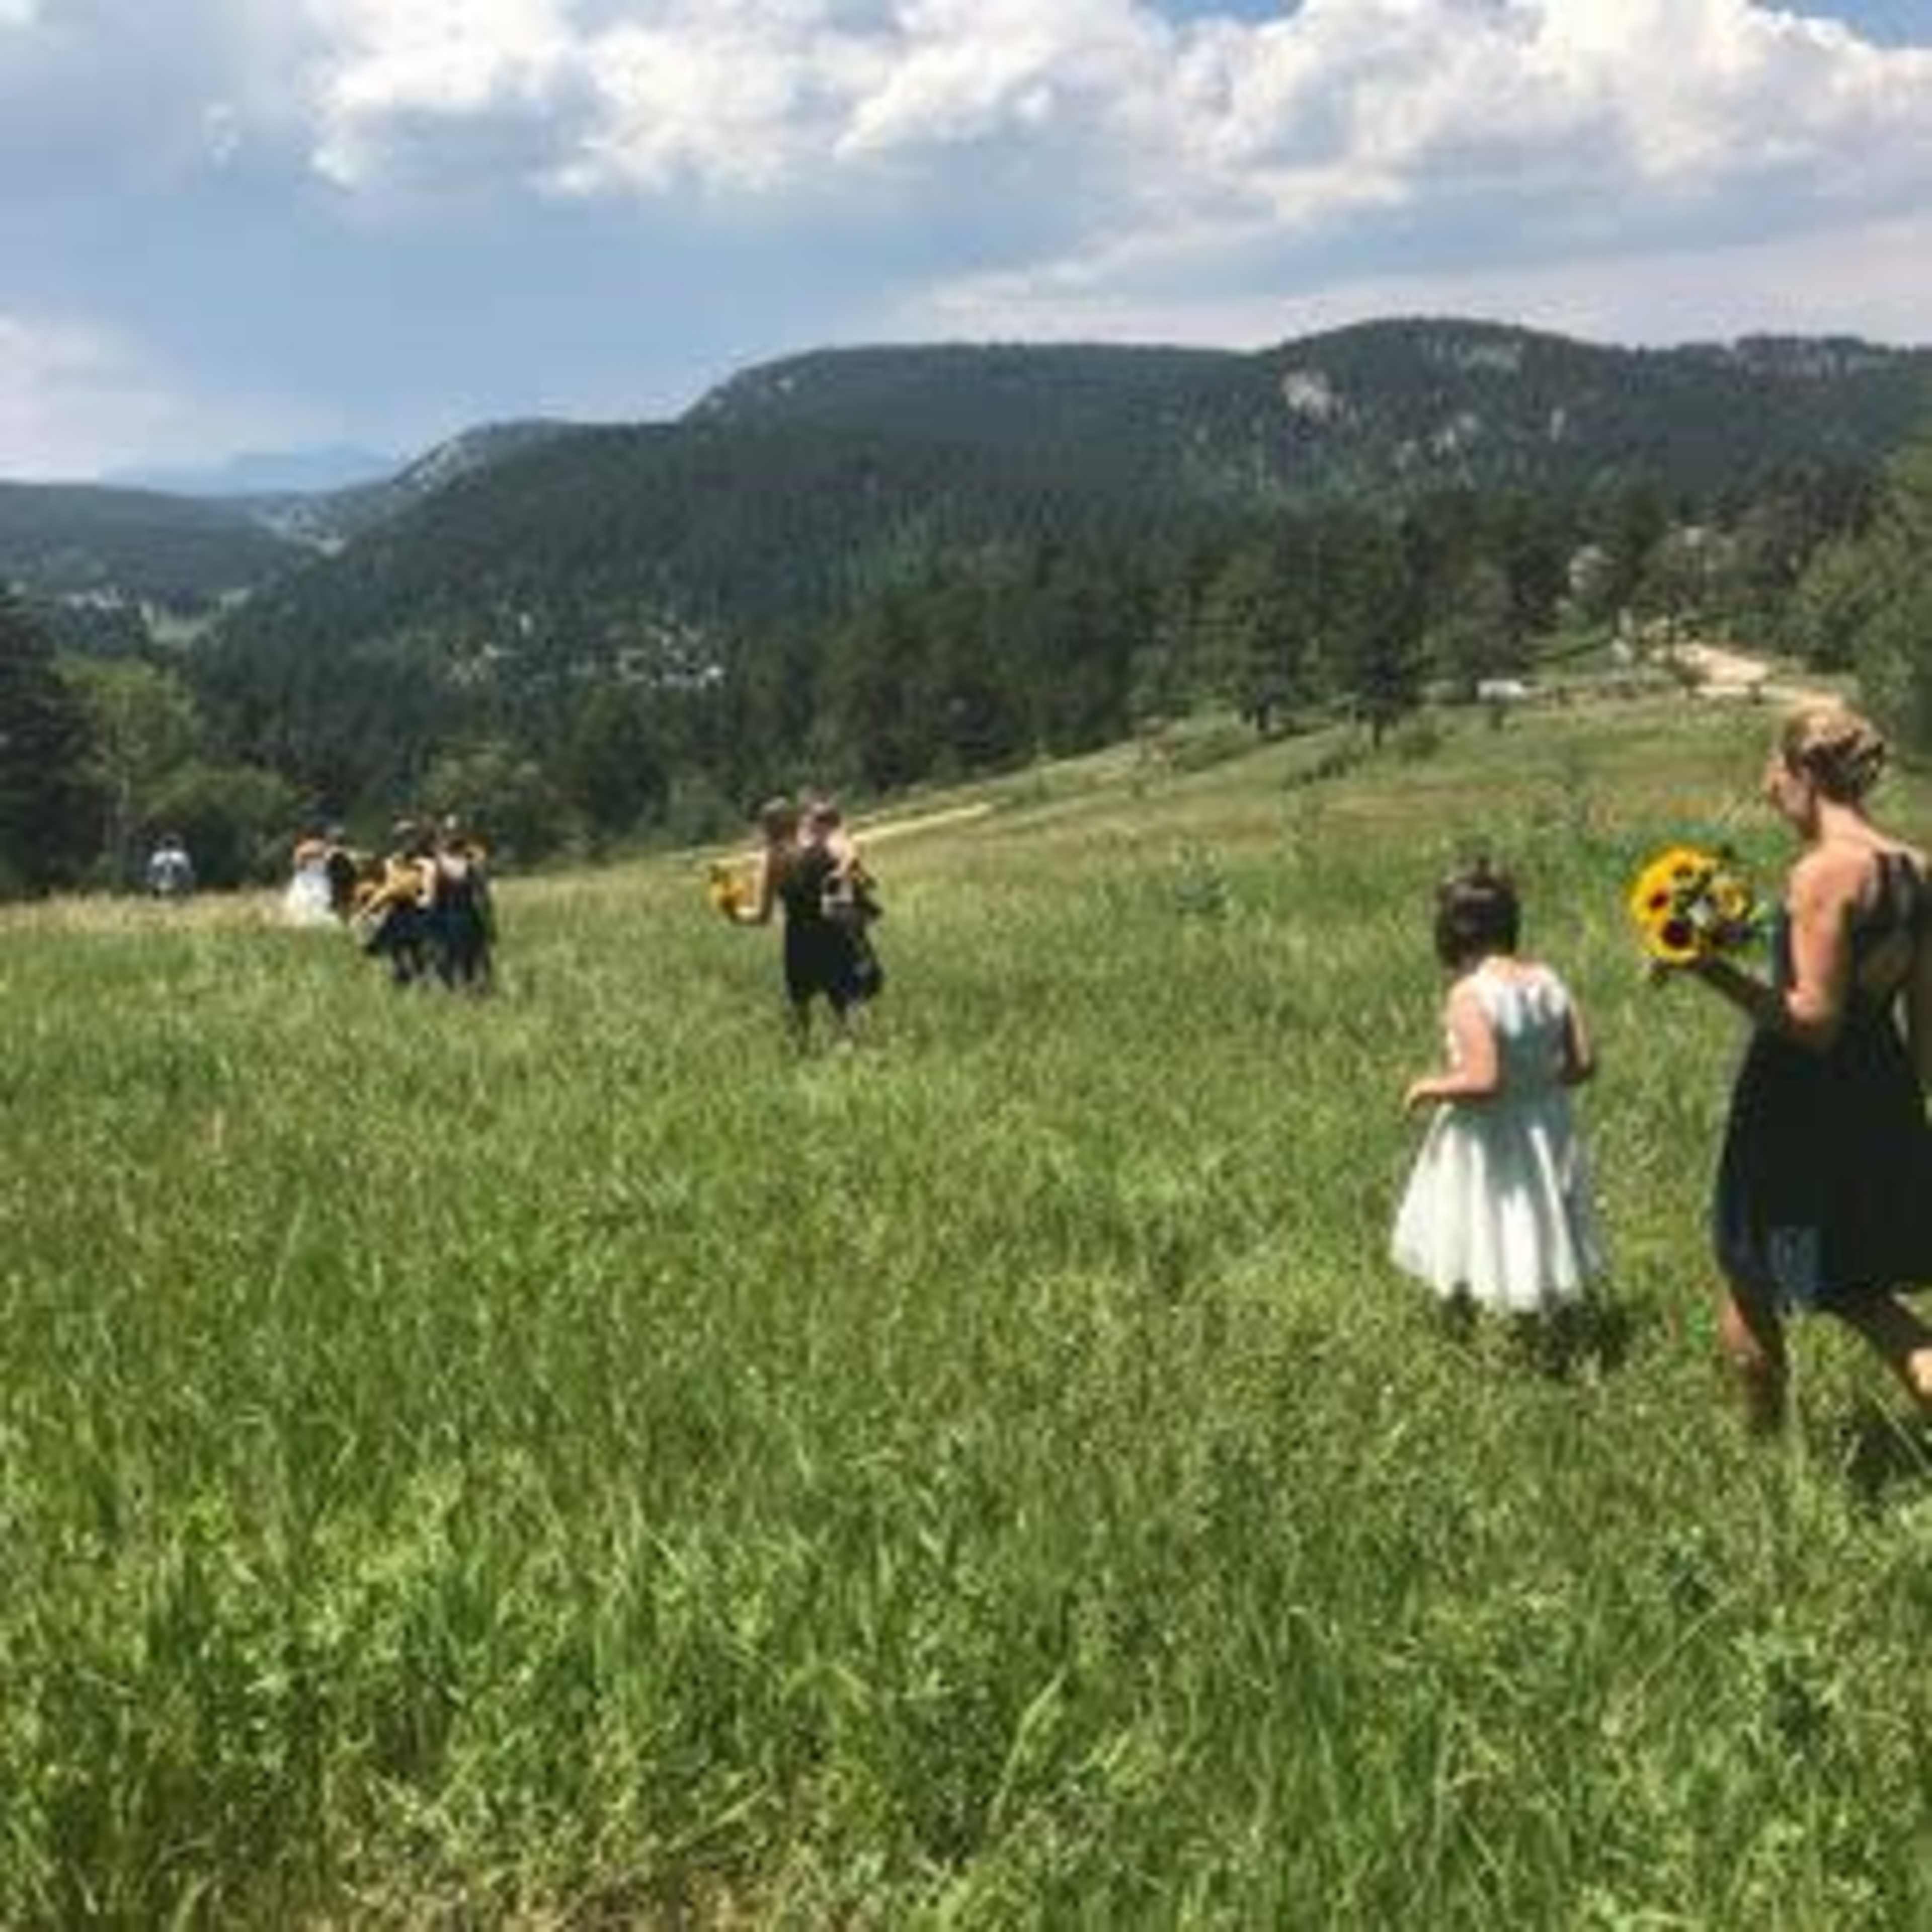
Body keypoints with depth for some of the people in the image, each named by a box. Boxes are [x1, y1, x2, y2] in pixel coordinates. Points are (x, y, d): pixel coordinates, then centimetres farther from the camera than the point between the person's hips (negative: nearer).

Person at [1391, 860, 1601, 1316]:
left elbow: (1482, 1081, -29)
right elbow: (1583, 1064, 0)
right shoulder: (1547, 980, -3)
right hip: (1546, 1130, 7)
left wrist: (1430, 1088, -12)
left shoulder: (1469, 995, -22)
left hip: (1490, 1146, -7)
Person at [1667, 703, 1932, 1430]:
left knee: (1748, 1293, 11)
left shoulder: (1822, 872, -19)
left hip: (1803, 1111, -8)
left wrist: (1718, 973, -17)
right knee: (1855, 1289, 22)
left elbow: (1814, 1019, -21)